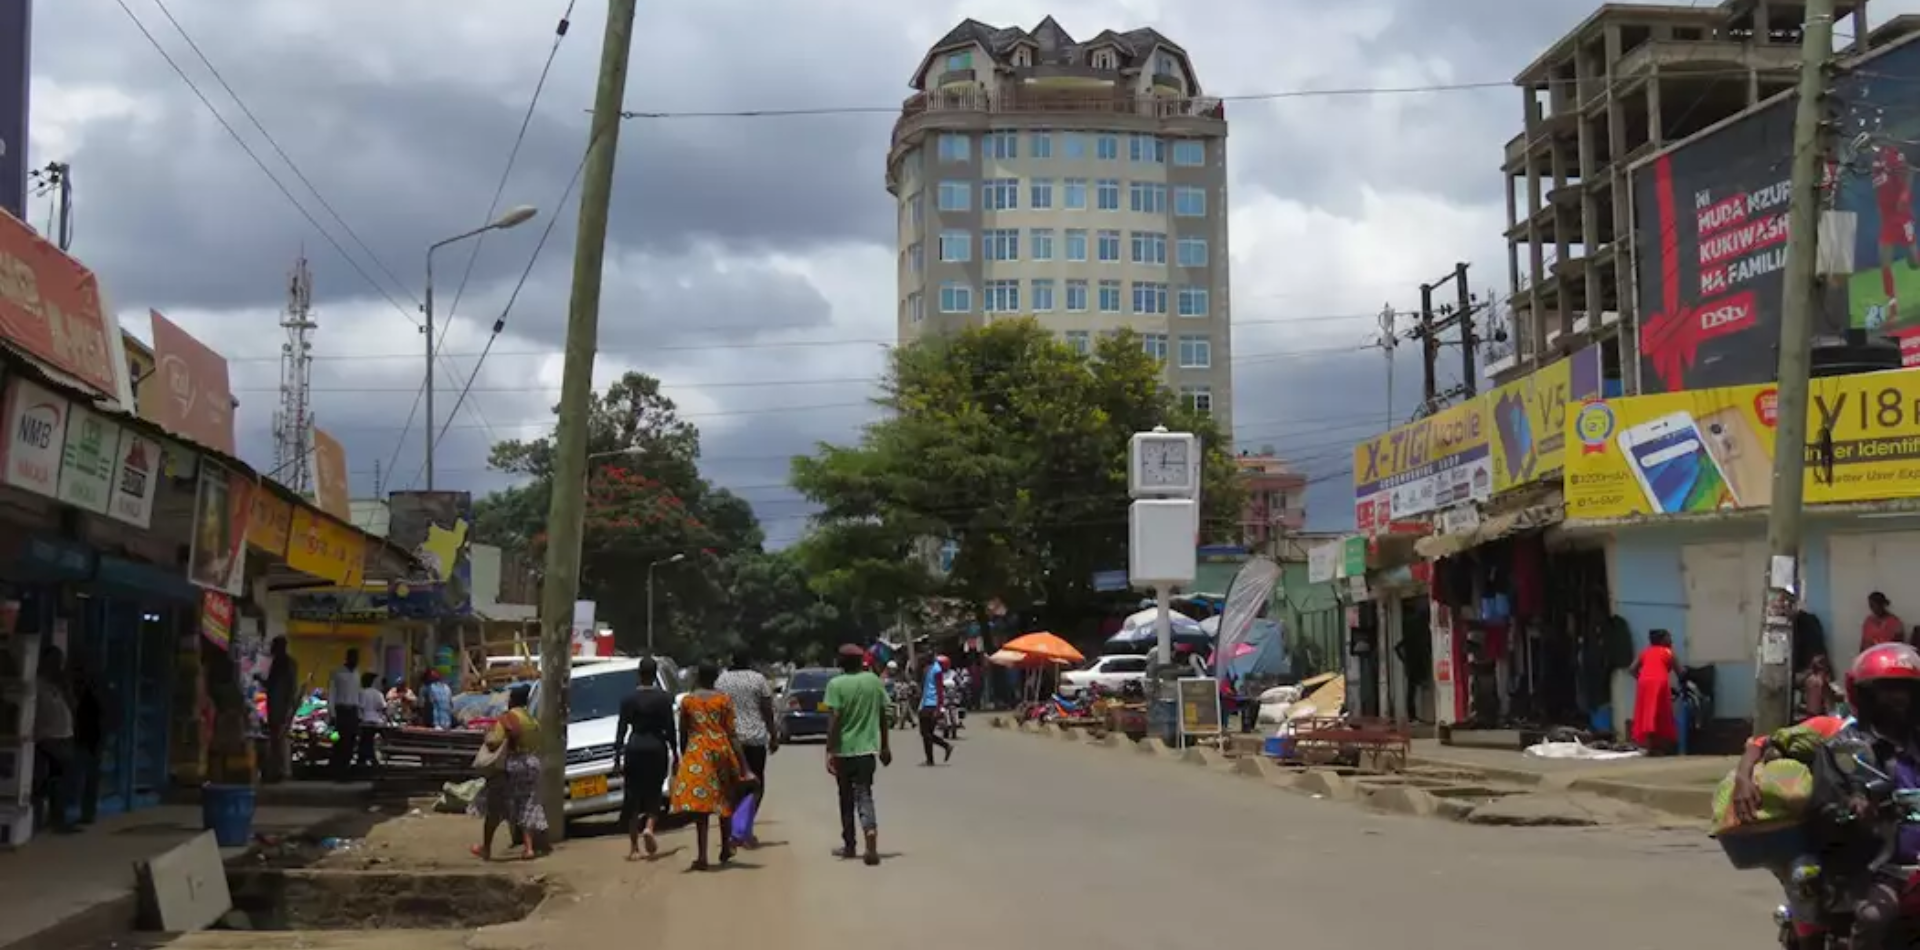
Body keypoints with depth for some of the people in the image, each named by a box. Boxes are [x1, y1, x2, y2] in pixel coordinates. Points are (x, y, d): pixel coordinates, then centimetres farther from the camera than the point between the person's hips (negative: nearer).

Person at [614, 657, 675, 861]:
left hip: (634, 748, 1)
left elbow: (621, 729, 1)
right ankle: (649, 827, -17)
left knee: (633, 797, 6)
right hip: (657, 747, -1)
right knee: (653, 794, 11)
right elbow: (670, 729, -4)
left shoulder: (629, 699, 1)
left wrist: (617, 757, 6)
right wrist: (675, 754, 5)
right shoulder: (664, 698, -4)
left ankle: (634, 847, 3)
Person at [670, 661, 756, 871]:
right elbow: (731, 734, -3)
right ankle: (726, 849, 29)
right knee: (725, 801, 19)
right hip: (721, 751, 1)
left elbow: (683, 734, 6)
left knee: (700, 804, -4)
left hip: (697, 753, -1)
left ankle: (702, 856, -13)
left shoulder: (687, 701, 2)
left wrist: (683, 757, 21)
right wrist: (742, 766, -2)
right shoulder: (724, 700, 0)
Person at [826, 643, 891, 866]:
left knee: (846, 798, 14)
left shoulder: (836, 685, -8)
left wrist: (829, 751, -14)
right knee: (864, 795, 1)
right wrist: (885, 746, 17)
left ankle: (849, 845, 24)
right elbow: (883, 716, 8)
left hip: (843, 749, -2)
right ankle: (870, 833, -26)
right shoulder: (874, 681, 3)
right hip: (867, 748, 2)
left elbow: (834, 719, -15)